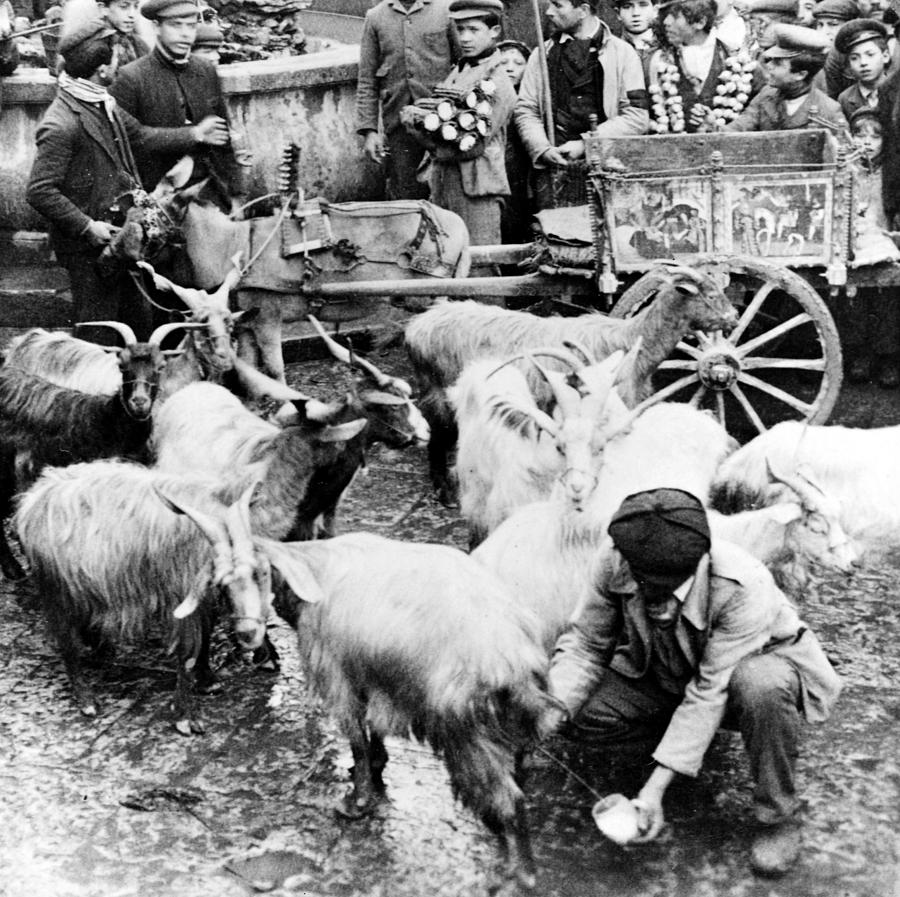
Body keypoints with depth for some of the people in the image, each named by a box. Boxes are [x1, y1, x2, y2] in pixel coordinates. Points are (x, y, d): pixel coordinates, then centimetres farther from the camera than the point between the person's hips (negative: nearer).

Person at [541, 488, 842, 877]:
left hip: (753, 662, -4)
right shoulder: (616, 564, -26)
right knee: (586, 714, -19)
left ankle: (779, 816, -18)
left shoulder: (742, 588, -39)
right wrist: (554, 707, -32)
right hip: (666, 676, 5)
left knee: (761, 684, -41)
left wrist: (655, 787, -37)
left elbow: (710, 691, -35)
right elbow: (586, 643, -12)